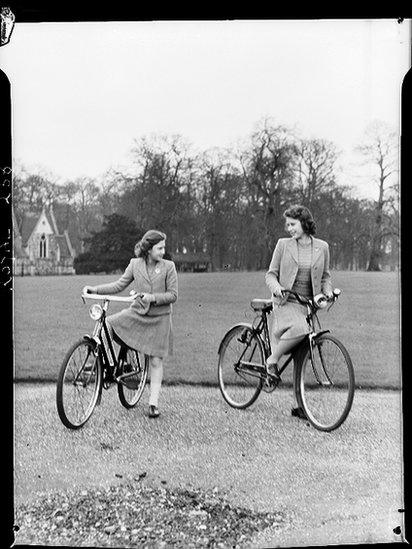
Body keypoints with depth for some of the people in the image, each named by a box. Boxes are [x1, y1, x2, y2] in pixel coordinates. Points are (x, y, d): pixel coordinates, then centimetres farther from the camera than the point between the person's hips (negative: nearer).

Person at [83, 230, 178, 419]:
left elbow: (173, 295, -7)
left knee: (156, 361, 0)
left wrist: (153, 297, -22)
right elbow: (119, 285, 3)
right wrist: (95, 289, -7)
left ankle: (153, 403, 10)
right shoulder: (135, 264, 1)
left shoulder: (168, 266, -6)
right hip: (136, 313, 2)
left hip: (159, 318, -2)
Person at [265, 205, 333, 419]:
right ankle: (272, 360, -12)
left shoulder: (322, 247, 6)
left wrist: (327, 290, -4)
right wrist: (276, 287, -18)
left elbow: (325, 276, 17)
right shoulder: (283, 244, 1)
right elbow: (270, 274, 4)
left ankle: (297, 404, 13)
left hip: (308, 305, 3)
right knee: (299, 329, -36)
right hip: (286, 302, -3)